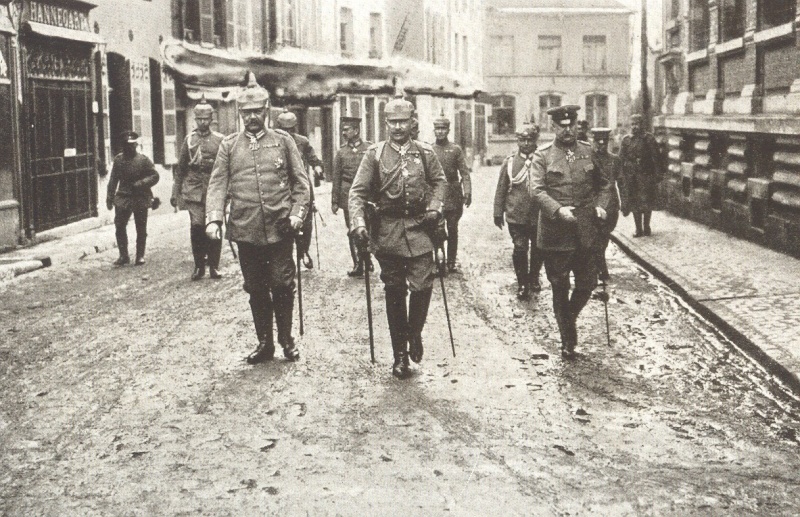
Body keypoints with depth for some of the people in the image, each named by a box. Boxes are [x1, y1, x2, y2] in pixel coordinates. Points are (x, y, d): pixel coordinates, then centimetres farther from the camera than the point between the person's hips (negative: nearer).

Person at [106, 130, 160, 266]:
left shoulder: (143, 160, -5)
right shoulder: (118, 159, 5)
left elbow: (155, 176, -5)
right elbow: (113, 179, 11)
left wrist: (140, 184, -19)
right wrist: (110, 197, 8)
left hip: (140, 199, -3)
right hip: (123, 198, 3)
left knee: (141, 229, 4)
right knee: (119, 227, -3)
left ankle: (140, 256, 14)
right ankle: (123, 256, 8)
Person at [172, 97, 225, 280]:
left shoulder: (220, 140, 6)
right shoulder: (189, 140, 11)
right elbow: (180, 168, 14)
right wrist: (175, 192, 12)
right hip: (194, 191, 0)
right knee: (197, 226, -11)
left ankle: (214, 266, 12)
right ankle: (199, 266, 1)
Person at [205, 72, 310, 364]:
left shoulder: (283, 141, 5)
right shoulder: (229, 146, 7)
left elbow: (301, 182, 6)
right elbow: (218, 185, 0)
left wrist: (298, 212, -8)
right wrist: (213, 219, -13)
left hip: (280, 228, -1)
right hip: (245, 230, 1)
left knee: (283, 285, 3)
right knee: (256, 289, 9)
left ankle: (286, 340, 20)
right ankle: (264, 343, 22)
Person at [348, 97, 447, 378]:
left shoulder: (425, 152, 5)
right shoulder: (374, 154, 0)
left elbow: (439, 181, 16)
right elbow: (358, 191, -4)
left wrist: (435, 206, -2)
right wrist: (359, 222, -18)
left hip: (419, 227, 0)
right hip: (387, 230, 0)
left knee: (422, 285, -10)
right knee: (394, 291, 6)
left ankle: (414, 333, 20)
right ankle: (400, 355, 15)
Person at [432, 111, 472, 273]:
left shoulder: (456, 149, 4)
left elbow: (464, 173, -1)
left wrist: (467, 191, -14)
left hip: (453, 197, 0)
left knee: (452, 231, 4)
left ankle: (451, 263, 12)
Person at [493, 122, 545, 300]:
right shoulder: (509, 162, 2)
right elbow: (501, 189, 7)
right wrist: (498, 213, 6)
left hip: (539, 215, 1)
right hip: (516, 215, -1)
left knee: (539, 249, 10)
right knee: (520, 249, -3)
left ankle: (534, 277, 34)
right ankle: (522, 284, 12)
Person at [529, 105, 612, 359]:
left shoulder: (589, 152, 8)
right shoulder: (542, 155, -2)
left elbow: (604, 184, 18)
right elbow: (536, 190, -12)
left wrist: (601, 205, 0)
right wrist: (558, 210, -26)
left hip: (585, 232, 3)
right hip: (556, 233, -3)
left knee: (587, 283, 8)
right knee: (560, 289, 6)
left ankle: (569, 317, 37)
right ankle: (567, 341, 20)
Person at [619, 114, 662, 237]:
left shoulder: (649, 138, 0)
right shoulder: (626, 139, 7)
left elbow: (656, 157, 0)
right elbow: (621, 158, 9)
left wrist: (657, 174, -6)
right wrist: (623, 175, 3)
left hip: (646, 175, -2)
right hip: (631, 176, 2)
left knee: (647, 202, -1)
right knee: (634, 203, 4)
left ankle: (646, 227, 12)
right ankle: (638, 229, 11)